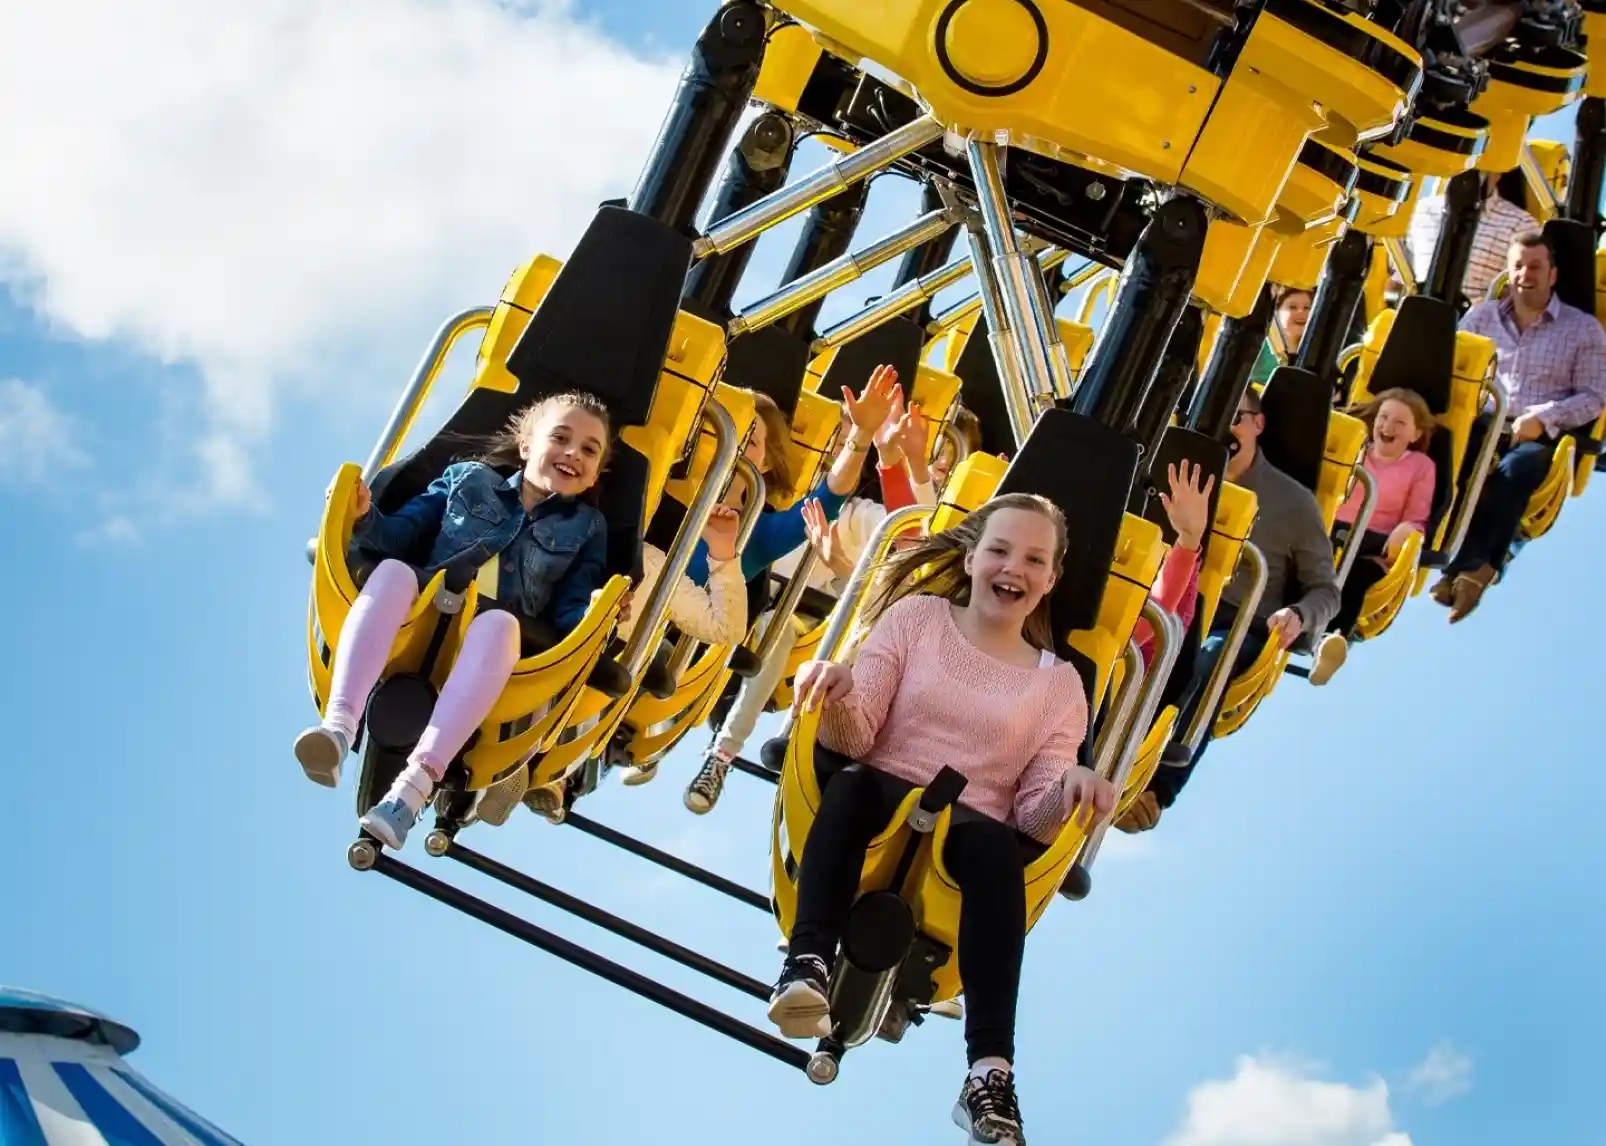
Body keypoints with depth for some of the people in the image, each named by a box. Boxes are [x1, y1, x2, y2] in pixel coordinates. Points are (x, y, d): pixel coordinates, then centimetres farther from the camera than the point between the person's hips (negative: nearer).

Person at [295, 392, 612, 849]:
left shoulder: (587, 528, 17)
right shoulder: (468, 479, 18)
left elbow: (570, 613, 6)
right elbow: (401, 534, 14)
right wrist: (364, 518, -7)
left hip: (491, 642, -1)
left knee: (499, 621, -37)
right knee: (392, 570, -30)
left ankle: (418, 778, -52)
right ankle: (338, 727, -47)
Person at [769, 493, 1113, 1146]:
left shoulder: (1059, 684, 13)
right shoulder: (917, 615, 11)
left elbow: (1034, 819, 5)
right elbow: (854, 742, 1)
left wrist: (1067, 791, -19)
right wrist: (839, 699, -23)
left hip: (973, 831, 0)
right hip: (878, 803, 0)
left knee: (996, 848, -35)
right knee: (850, 784, -34)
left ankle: (990, 1072, -42)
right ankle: (809, 966, -44)